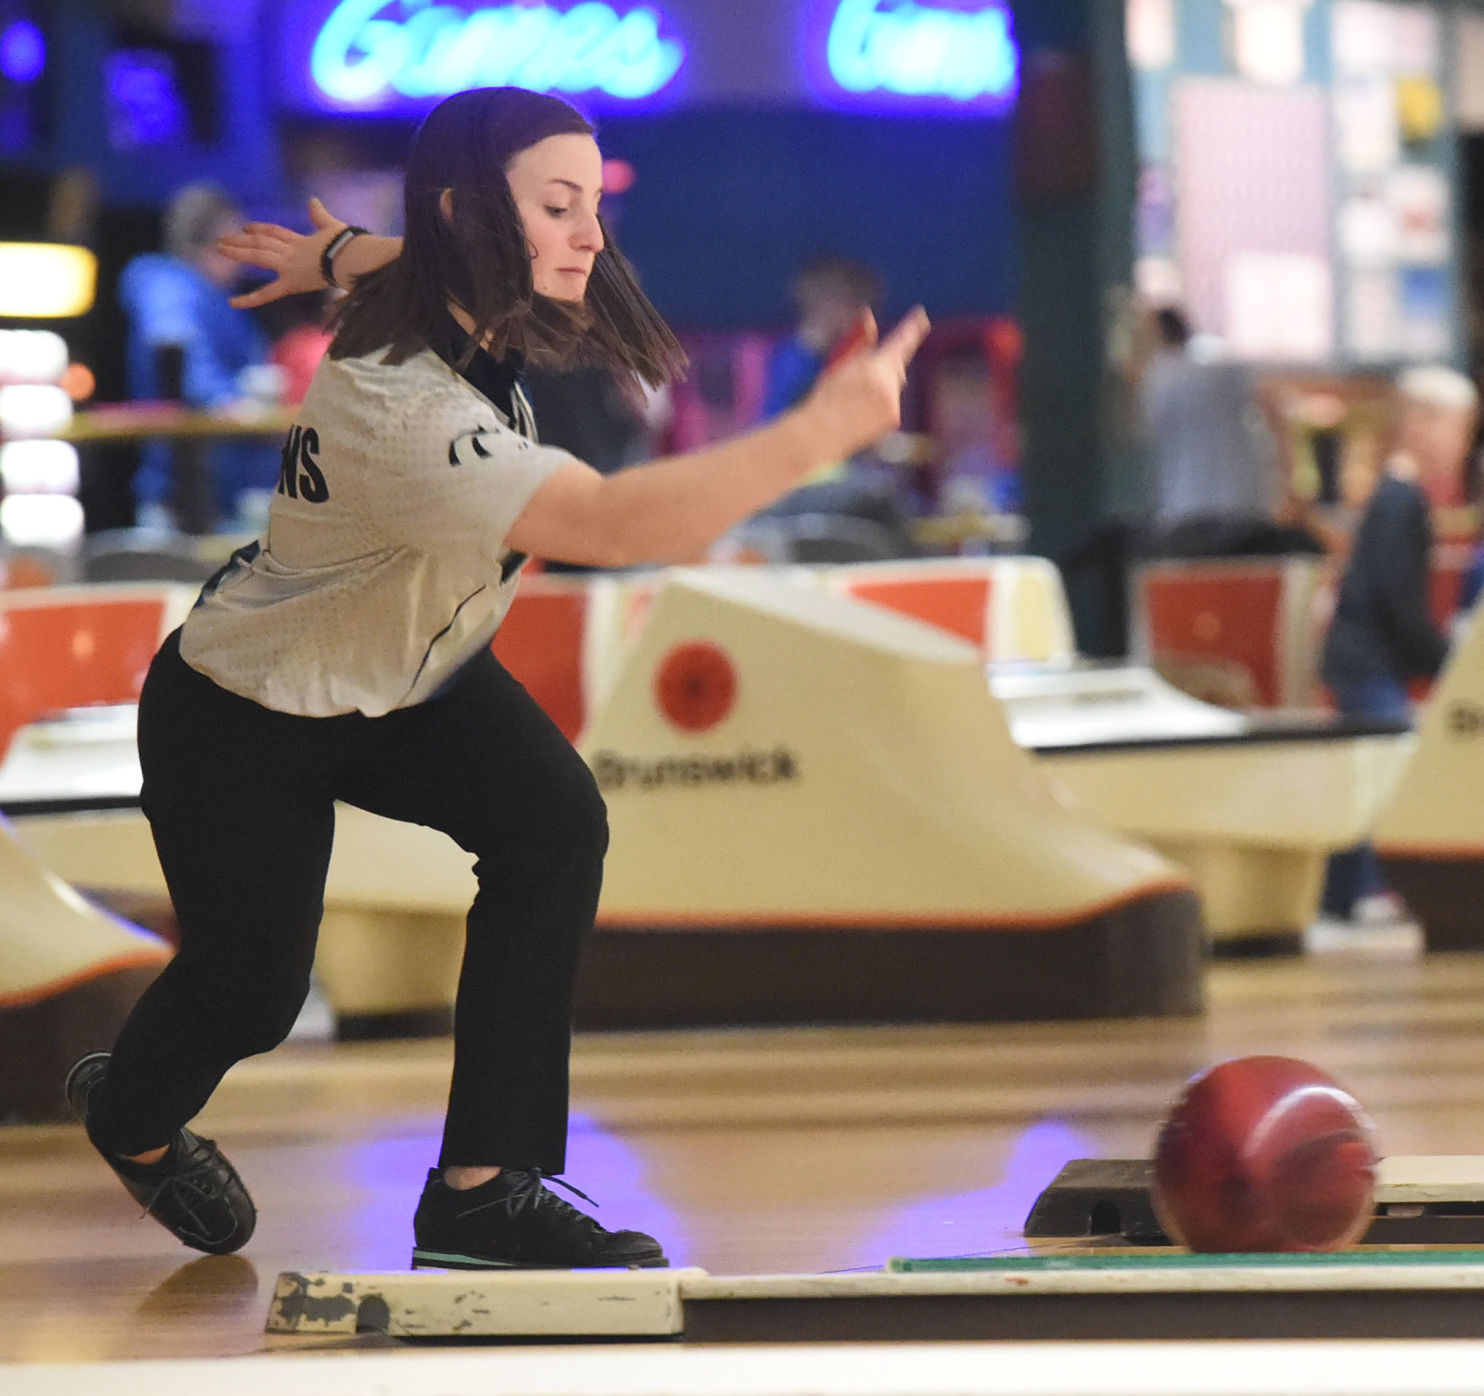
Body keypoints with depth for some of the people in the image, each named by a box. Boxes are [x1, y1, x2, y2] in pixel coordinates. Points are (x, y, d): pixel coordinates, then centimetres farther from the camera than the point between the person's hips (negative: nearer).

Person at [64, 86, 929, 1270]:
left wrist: (340, 252, 37)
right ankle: (132, 1116, 45)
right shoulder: (403, 405, -43)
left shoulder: (463, 298, -15)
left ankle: (482, 1193, -14)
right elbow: (616, 526, -55)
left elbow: (413, 260, 13)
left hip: (407, 673, 8)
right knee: (250, 990, 6)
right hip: (245, 715, -8)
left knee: (555, 821, -17)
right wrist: (824, 428, -56)